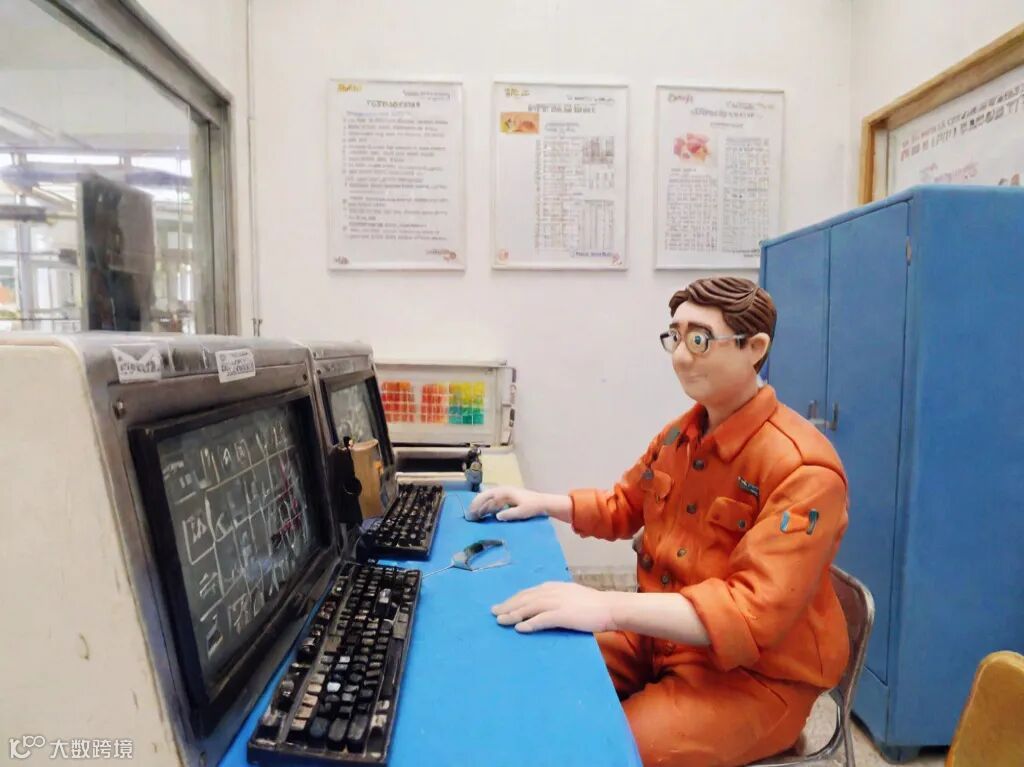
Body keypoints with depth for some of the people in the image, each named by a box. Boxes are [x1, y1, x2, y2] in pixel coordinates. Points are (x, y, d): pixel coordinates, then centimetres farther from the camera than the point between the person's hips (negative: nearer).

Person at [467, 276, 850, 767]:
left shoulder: (802, 468, -22)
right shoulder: (678, 434, 1)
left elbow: (755, 612, -30)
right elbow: (622, 509, 18)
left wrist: (608, 607, -41)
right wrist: (540, 503, 2)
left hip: (755, 676, -6)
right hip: (659, 639, 7)